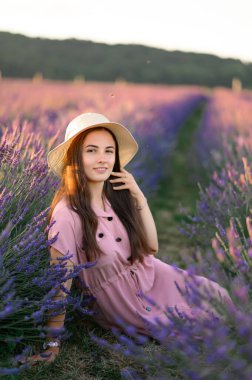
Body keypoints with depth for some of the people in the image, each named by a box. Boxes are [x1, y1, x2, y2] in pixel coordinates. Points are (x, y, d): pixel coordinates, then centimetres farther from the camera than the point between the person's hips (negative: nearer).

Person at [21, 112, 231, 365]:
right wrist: (52, 344, -17)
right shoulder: (67, 213, -26)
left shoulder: (117, 196, -7)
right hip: (125, 303, -5)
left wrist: (139, 196, -14)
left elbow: (151, 247, -5)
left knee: (220, 300, 4)